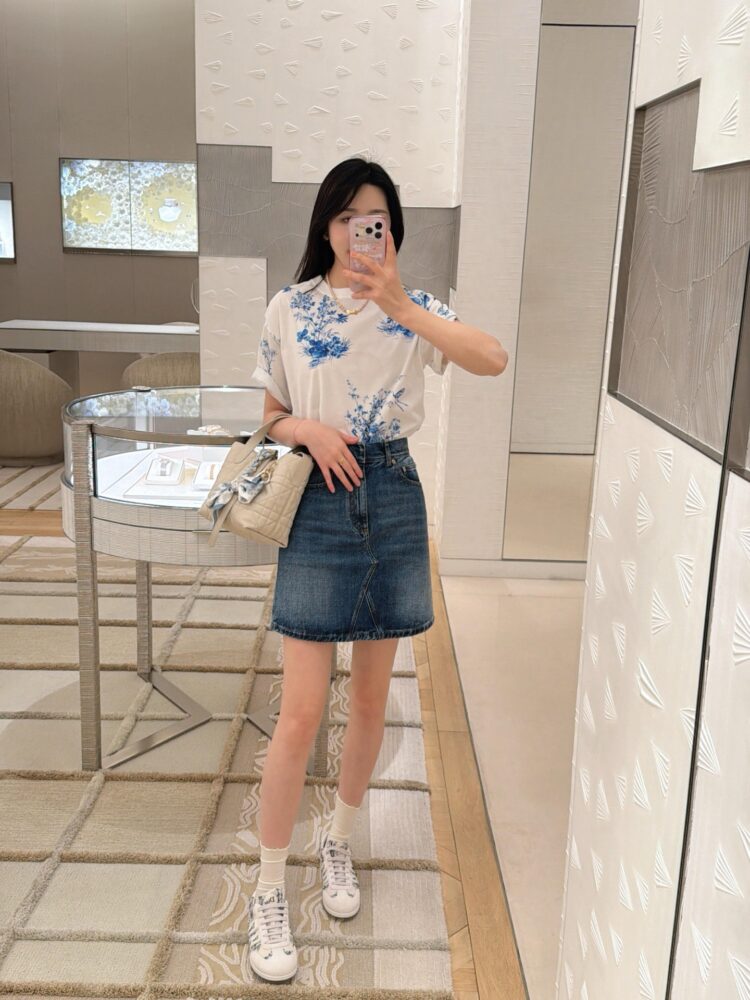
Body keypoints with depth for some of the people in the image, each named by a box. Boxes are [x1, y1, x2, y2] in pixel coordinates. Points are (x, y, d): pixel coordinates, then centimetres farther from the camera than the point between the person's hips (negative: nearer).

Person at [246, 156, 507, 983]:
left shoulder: (413, 308, 2)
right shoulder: (289, 308, 1)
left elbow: (493, 359, -16)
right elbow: (272, 415, 8)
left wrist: (401, 306, -25)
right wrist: (307, 429, -14)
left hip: (393, 499, 2)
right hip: (321, 501, -2)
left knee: (371, 699, 13)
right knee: (301, 714, -4)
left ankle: (339, 843, 36)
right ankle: (268, 893, 14)